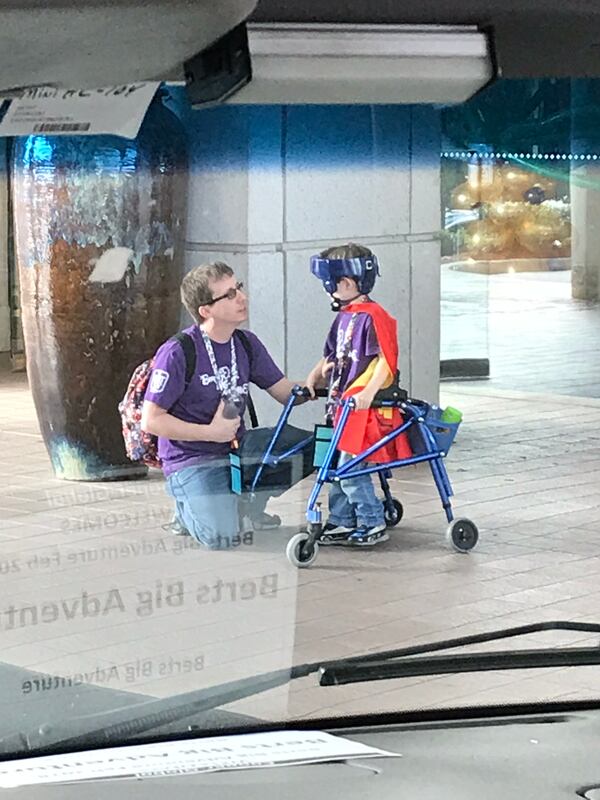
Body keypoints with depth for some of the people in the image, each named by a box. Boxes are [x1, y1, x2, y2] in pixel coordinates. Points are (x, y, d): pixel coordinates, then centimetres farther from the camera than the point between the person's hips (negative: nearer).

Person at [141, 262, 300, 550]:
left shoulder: (247, 345, 5)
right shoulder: (177, 353, -16)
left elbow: (286, 392, 6)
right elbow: (151, 421, -16)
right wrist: (211, 433, -19)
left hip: (238, 451, 6)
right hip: (192, 461, -6)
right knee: (222, 537, -29)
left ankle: (245, 508, 8)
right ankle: (189, 510, 9)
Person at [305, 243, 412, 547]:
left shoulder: (372, 316, -15)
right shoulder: (343, 317, 14)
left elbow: (387, 359, -21)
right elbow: (331, 357, 24)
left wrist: (369, 392, -29)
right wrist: (313, 378, 10)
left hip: (366, 407, -9)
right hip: (343, 404, 9)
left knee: (350, 470, -8)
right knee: (338, 469, 12)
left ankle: (373, 524, 3)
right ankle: (340, 523, 22)